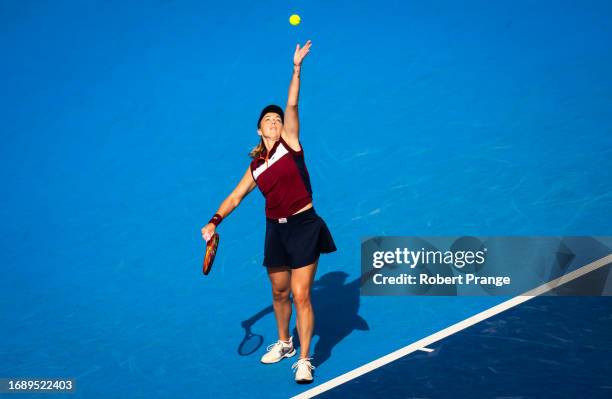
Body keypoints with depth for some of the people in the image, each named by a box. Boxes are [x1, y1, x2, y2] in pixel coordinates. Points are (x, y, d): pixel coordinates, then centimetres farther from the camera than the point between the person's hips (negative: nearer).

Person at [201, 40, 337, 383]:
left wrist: (297, 68, -18)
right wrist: (215, 221, -2)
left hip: (304, 228, -5)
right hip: (276, 231, 5)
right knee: (279, 293, 16)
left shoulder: (290, 145, -1)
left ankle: (304, 359, 5)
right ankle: (284, 343, 40)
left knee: (301, 295, -6)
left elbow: (292, 106, -11)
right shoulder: (256, 166, 9)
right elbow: (235, 198, 11)